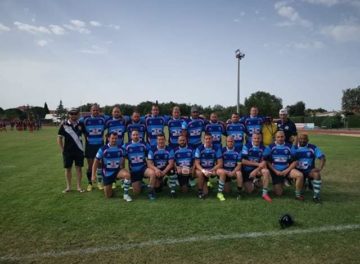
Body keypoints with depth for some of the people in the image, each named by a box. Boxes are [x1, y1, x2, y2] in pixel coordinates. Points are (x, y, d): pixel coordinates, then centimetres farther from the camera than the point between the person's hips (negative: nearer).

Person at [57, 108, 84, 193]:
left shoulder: (80, 124, 2)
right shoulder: (64, 125, -2)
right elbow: (59, 138, 1)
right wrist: (62, 149, -2)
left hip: (79, 150, 1)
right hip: (67, 151, -1)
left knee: (78, 168, 5)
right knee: (67, 168, 7)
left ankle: (79, 186, 14)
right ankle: (68, 187, 19)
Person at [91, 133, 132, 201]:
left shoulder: (120, 149, -6)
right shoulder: (103, 149, -13)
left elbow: (122, 160, 9)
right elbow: (96, 162, -7)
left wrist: (123, 171, 14)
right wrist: (93, 175, -11)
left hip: (117, 171, 1)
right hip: (107, 174, -1)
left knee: (127, 174, -33)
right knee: (108, 196, 2)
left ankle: (126, 194, -17)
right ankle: (109, 189, 40)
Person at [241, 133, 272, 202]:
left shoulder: (263, 148, -3)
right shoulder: (246, 146, -11)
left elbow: (263, 162, -7)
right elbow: (243, 161, -18)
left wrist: (256, 171, -23)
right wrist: (258, 164, -20)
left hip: (257, 169, 2)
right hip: (246, 170, -1)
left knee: (266, 171, -30)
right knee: (249, 191, -4)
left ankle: (265, 193, -19)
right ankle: (254, 181, 31)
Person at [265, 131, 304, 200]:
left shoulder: (290, 147, 1)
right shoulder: (270, 147, -3)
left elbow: (295, 161, -1)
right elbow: (268, 162, -4)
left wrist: (287, 170, -12)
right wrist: (276, 171, -13)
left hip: (287, 169, 1)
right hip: (275, 171, -1)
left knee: (300, 175, -27)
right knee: (278, 193, -5)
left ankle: (298, 194, -8)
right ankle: (277, 185, 31)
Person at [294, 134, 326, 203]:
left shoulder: (313, 148, -2)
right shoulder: (294, 148, 1)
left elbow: (323, 158, -7)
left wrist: (320, 168, -22)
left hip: (309, 170, -1)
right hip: (298, 171, 1)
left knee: (317, 174, -33)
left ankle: (316, 196, -19)